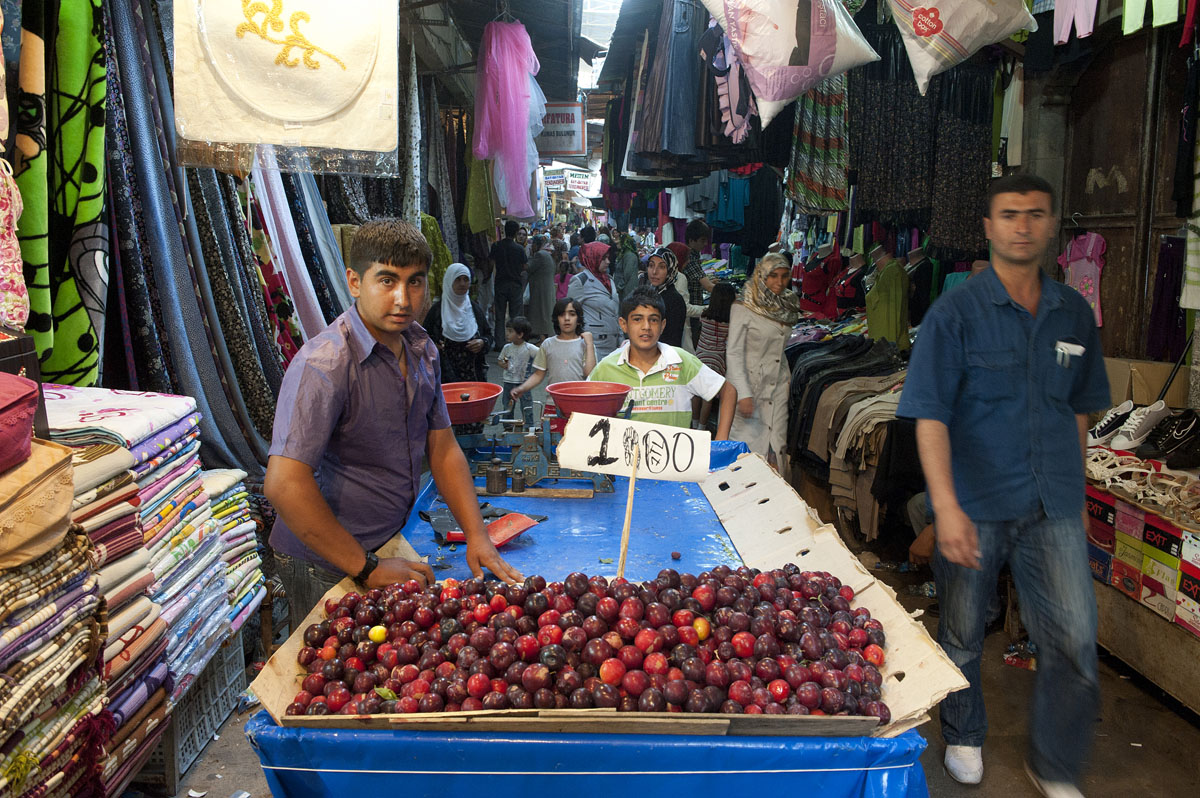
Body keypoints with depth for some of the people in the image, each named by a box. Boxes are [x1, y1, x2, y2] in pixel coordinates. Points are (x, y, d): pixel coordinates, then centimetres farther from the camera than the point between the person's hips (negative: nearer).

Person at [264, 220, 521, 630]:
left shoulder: (422, 349, 1)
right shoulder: (324, 364, -25)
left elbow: (443, 449, 7)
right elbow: (283, 484, -30)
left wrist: (477, 536, -3)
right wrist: (368, 569, -24)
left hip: (391, 543, 7)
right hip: (328, 567, -7)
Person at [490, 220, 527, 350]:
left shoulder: (496, 246, -4)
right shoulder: (519, 248, -8)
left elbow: (491, 262, 4)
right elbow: (524, 267, -2)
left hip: (500, 283, 1)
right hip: (515, 284, -1)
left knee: (500, 315, 6)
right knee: (515, 315, 6)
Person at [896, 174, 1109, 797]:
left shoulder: (1074, 314, 7)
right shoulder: (955, 313, -8)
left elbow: (1079, 411, 17)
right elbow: (930, 415, -13)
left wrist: (1075, 496, 18)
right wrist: (946, 506, -23)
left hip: (1053, 510, 4)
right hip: (974, 506, -3)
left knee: (1075, 642, 1)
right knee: (961, 634, 13)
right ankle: (964, 738, 39)